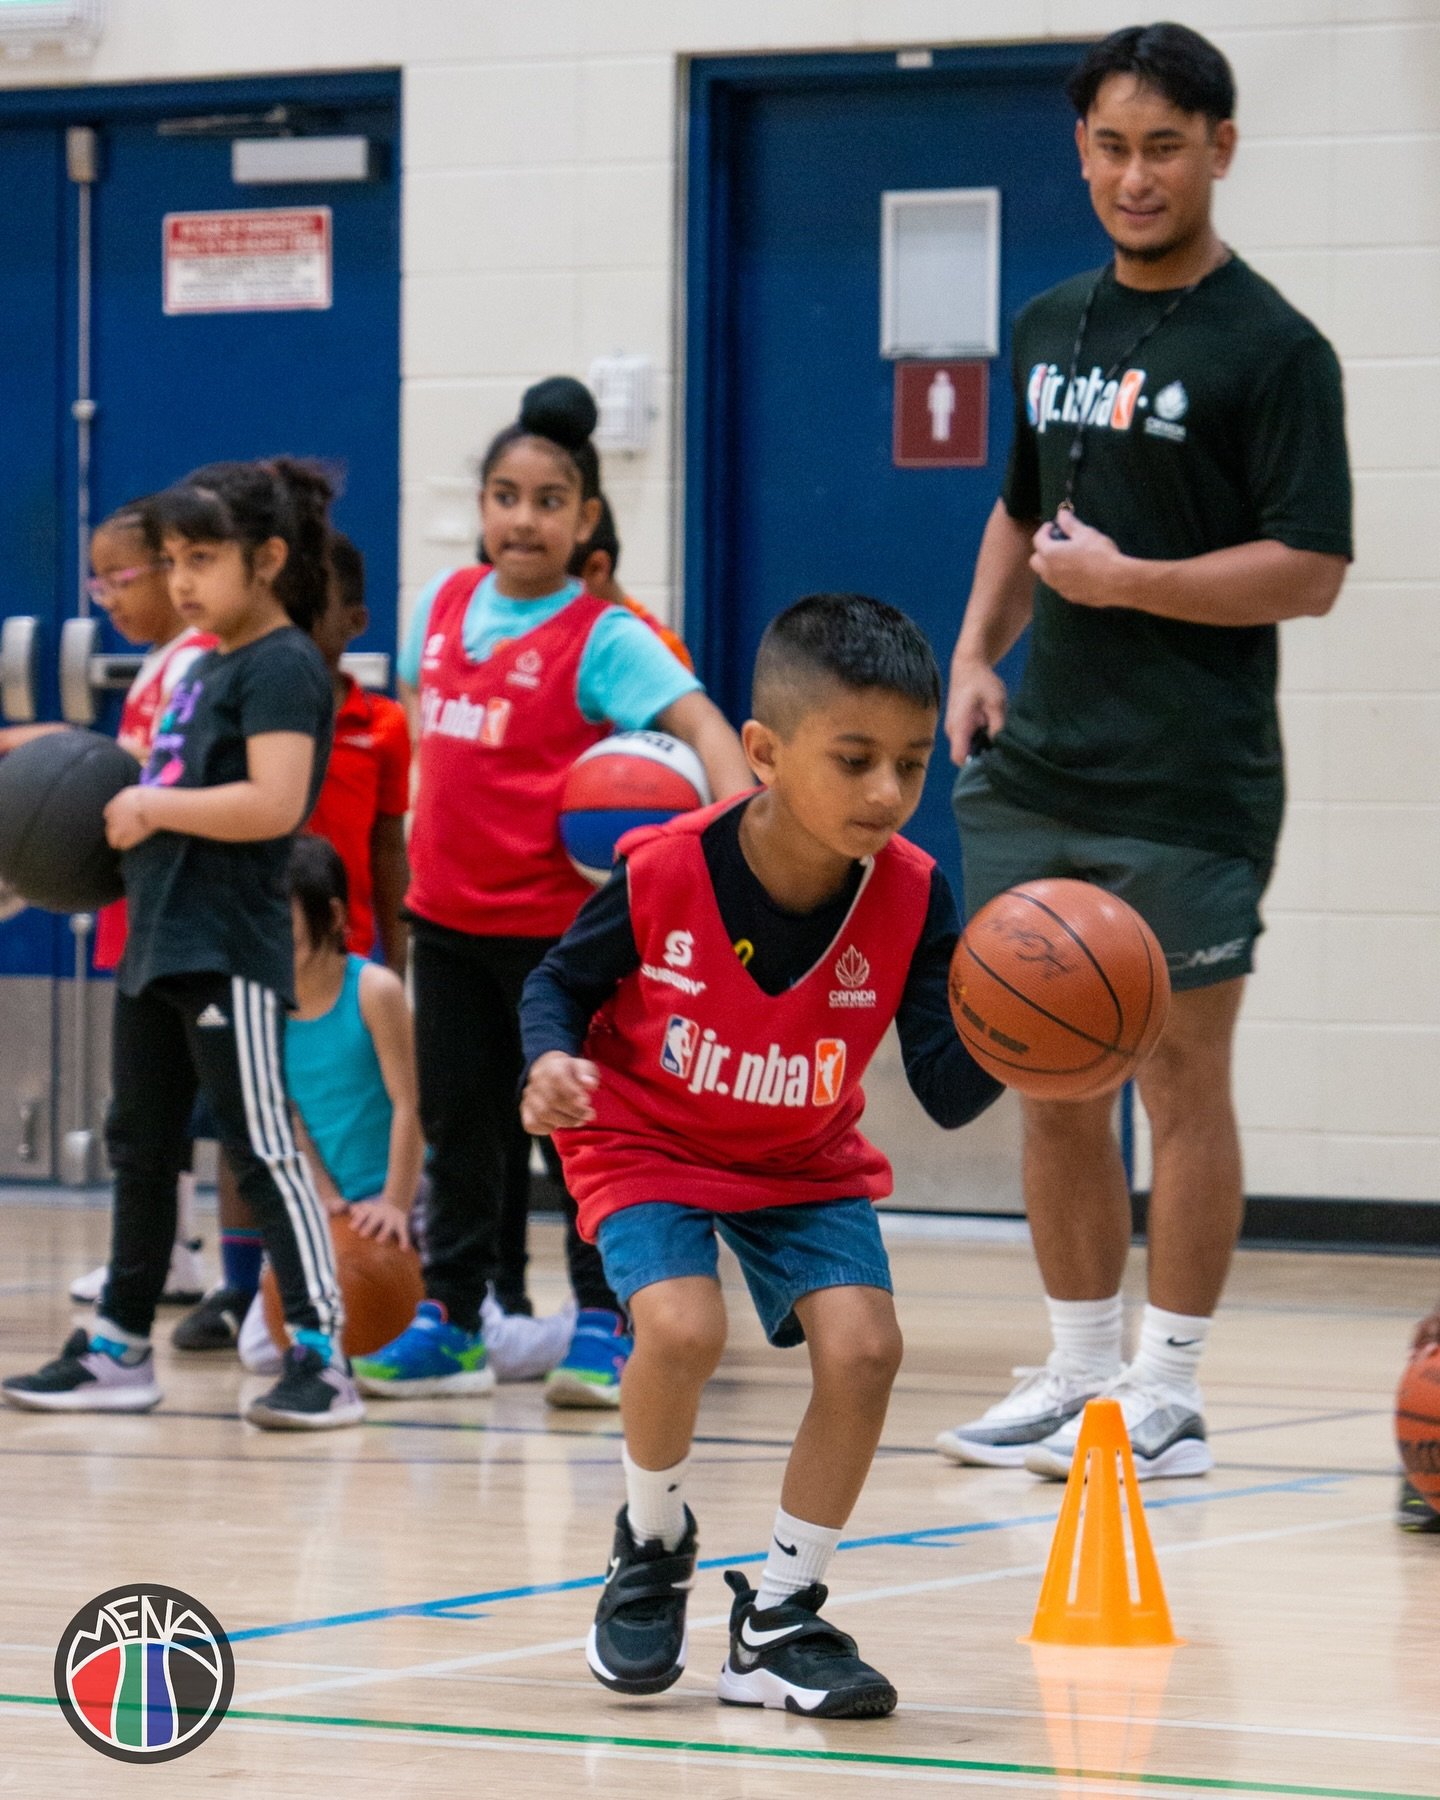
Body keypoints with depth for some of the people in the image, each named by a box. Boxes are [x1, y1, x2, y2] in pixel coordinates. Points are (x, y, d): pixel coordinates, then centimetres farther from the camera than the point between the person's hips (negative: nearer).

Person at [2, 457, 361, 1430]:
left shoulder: (283, 666, -12)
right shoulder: (205, 667, 17)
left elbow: (272, 804, -23)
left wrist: (152, 807, -17)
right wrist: (125, 809, 7)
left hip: (231, 949, -10)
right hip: (159, 939, 10)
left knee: (261, 1147, -10)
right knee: (140, 1147, 14)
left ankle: (323, 1356, -9)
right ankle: (120, 1350, 22)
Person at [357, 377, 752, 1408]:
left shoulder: (604, 638, -12)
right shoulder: (444, 606, 6)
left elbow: (702, 726, -23)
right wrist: (424, 837, 13)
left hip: (557, 923, -6)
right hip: (449, 914, 6)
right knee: (459, 1122, 13)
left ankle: (604, 1326, 7)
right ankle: (450, 1323, 22)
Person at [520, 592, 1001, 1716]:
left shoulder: (911, 897, -20)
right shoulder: (663, 873, -26)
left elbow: (948, 1093, -21)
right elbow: (561, 982, -7)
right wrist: (552, 1064, -27)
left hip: (808, 1165, 3)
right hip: (649, 1147, -3)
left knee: (863, 1344, -19)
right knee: (682, 1328, -29)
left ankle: (781, 1618, 2)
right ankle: (653, 1546, 4)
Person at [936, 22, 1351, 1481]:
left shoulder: (1271, 349, -8)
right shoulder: (1052, 328, 13)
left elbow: (1309, 571, -13)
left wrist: (1122, 580, -16)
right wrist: (976, 654, 11)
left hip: (1190, 790, -7)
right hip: (1034, 770, 7)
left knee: (1182, 1082, -1)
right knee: (1052, 1083, 10)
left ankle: (1167, 1398, 5)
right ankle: (1077, 1373, 21)